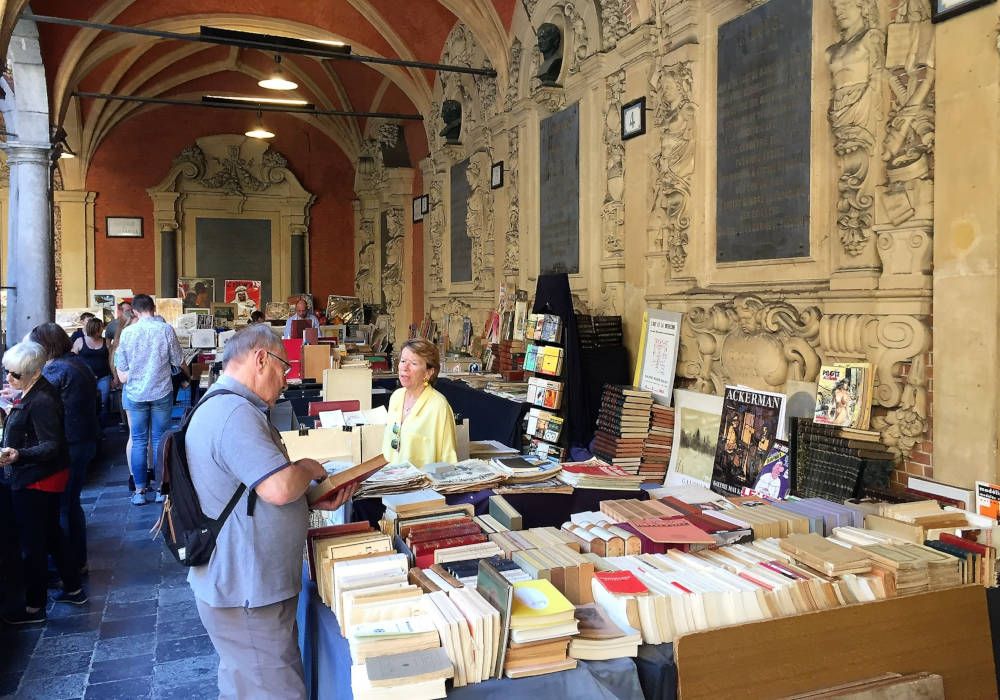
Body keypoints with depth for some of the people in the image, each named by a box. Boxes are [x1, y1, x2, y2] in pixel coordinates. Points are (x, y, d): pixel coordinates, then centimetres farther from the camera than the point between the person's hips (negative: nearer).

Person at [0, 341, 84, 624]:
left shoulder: (41, 401, -25)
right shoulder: (32, 392, 5)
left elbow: (51, 446, -26)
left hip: (35, 482, -10)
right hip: (45, 477, 10)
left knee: (32, 545, 4)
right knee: (51, 536, 20)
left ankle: (34, 608, 18)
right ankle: (74, 588, 32)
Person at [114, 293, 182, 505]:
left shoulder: (127, 333, -4)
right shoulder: (166, 329, -8)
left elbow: (122, 373, 1)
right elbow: (178, 362, -1)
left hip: (135, 393, 1)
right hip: (162, 392, 0)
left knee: (138, 442, 8)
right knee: (159, 441, 7)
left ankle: (140, 490, 11)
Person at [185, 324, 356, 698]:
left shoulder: (225, 407, 13)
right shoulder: (234, 413, -24)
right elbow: (280, 488, -32)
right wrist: (307, 469, -11)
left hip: (246, 584, 11)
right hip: (246, 595, -11)